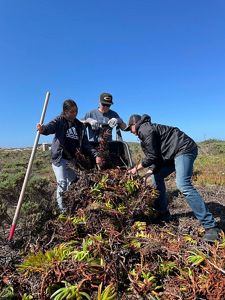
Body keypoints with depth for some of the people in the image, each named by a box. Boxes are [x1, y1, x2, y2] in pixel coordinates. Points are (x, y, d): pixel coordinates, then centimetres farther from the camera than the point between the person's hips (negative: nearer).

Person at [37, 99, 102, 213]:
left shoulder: (80, 125, 9)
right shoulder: (60, 121, -3)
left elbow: (85, 143, 9)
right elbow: (49, 127, -24)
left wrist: (95, 154, -3)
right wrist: (42, 129, -49)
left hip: (72, 159, 5)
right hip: (59, 158, -4)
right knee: (62, 184, -9)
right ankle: (62, 209, 5)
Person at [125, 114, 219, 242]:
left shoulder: (145, 130, -11)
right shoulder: (148, 129, 20)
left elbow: (152, 156, -15)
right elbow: (157, 156, 15)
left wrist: (136, 168, -3)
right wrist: (150, 171, 4)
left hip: (184, 149, -11)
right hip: (174, 153, 11)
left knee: (183, 185, -24)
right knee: (157, 176, 12)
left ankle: (210, 226, -19)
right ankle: (163, 213, 20)